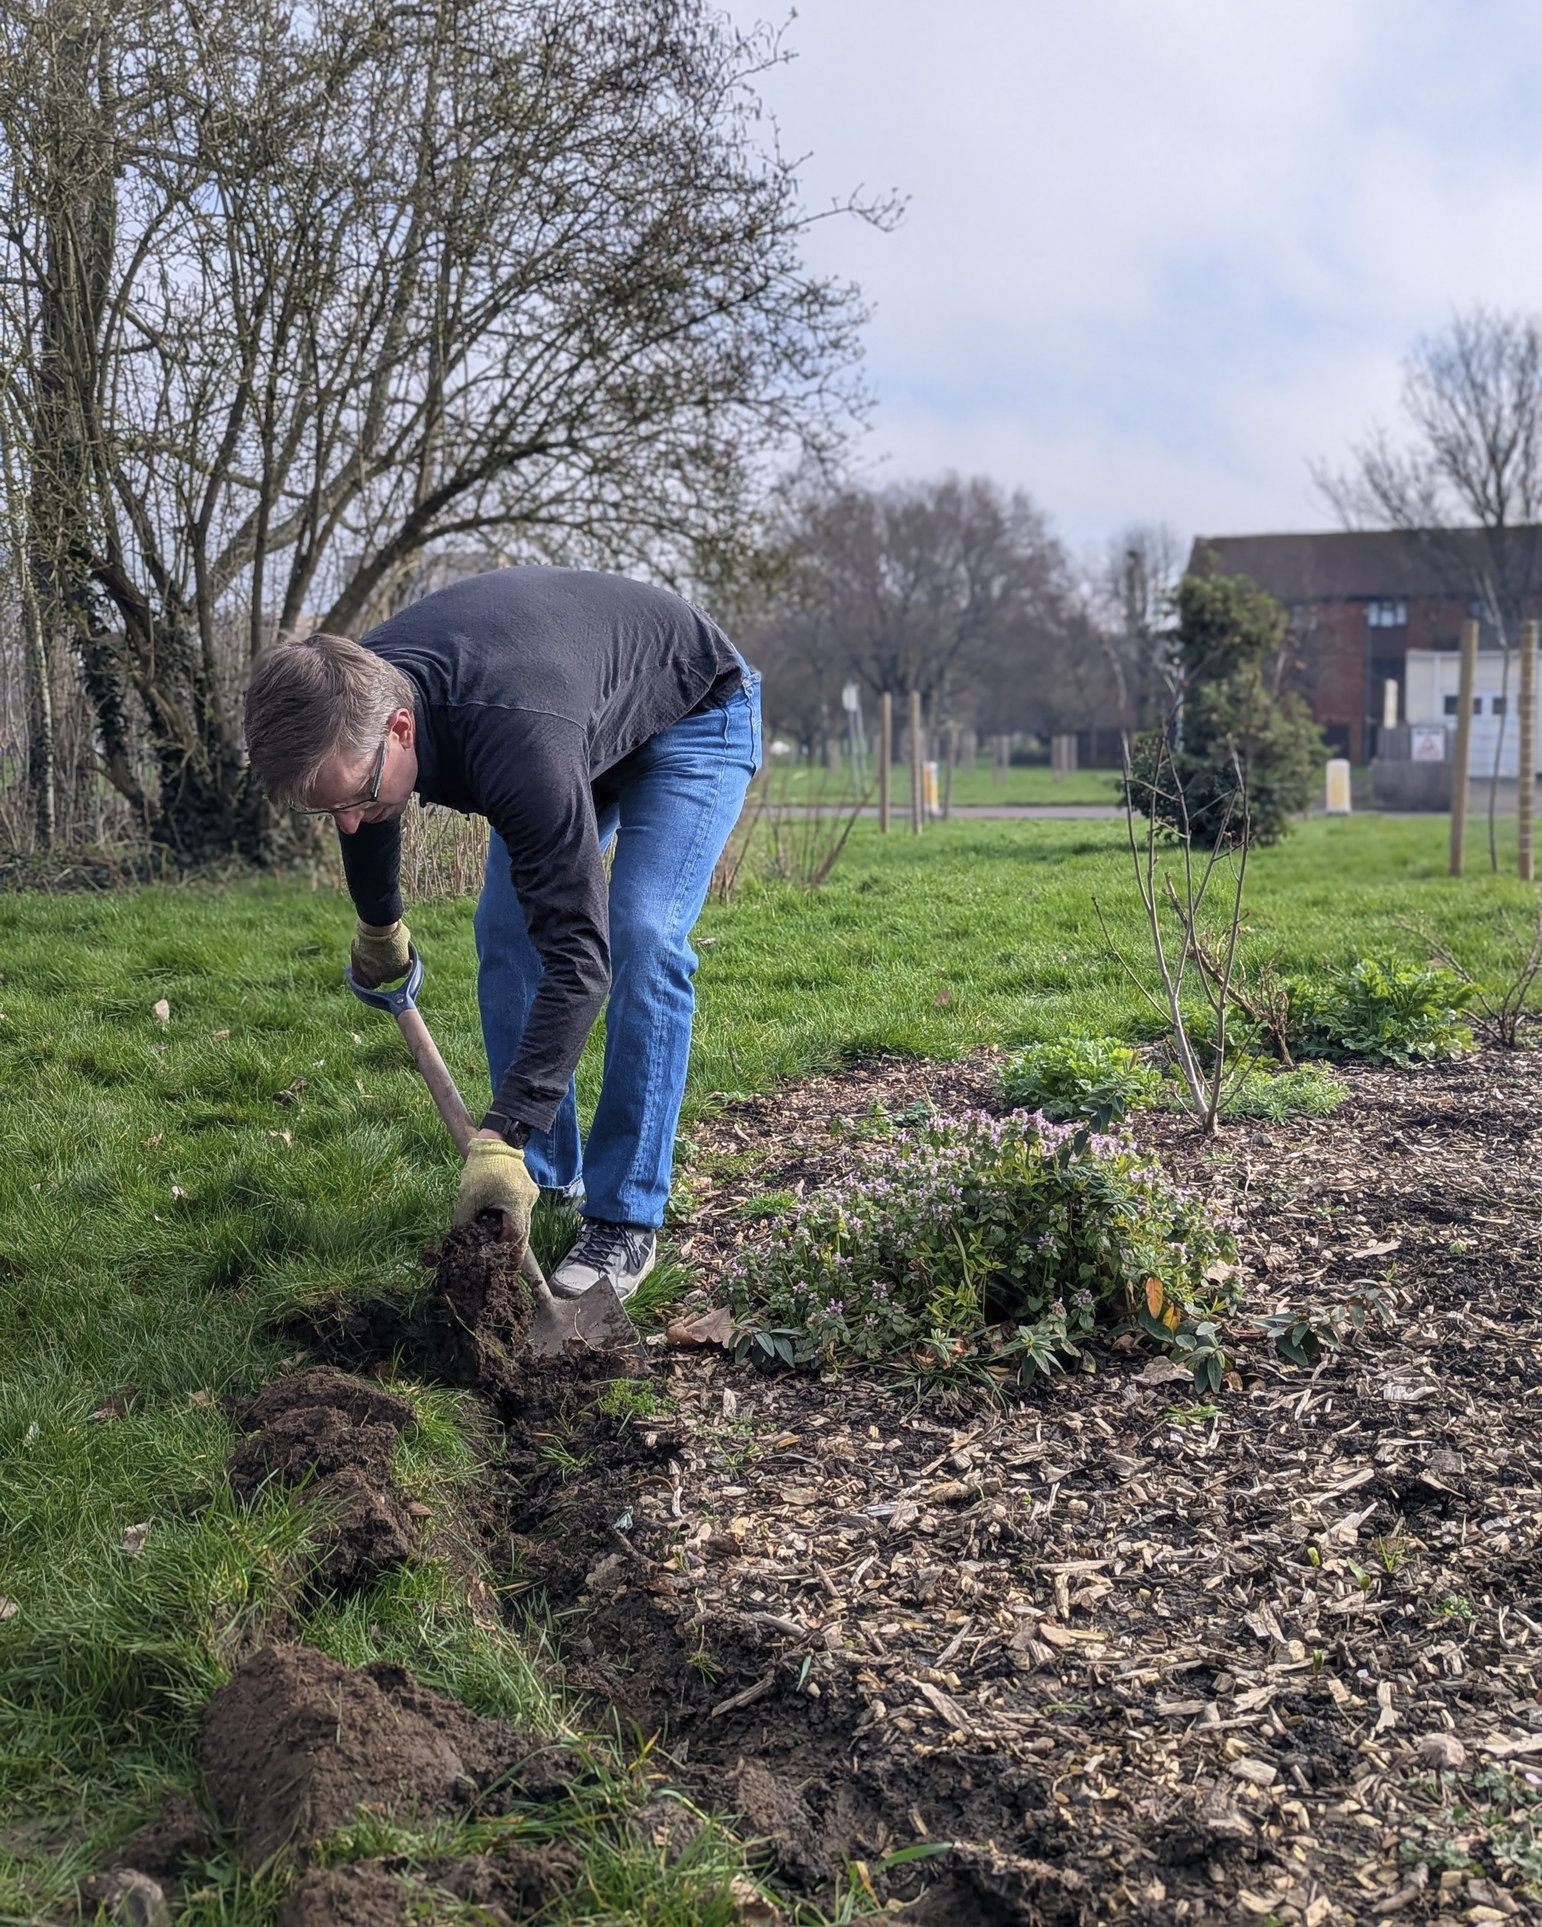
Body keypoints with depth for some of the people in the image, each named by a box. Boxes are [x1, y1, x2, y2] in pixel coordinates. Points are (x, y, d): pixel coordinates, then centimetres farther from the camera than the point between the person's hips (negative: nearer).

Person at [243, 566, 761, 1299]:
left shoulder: (520, 740, -46)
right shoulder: (349, 700, -23)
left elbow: (578, 954, -45)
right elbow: (368, 819, 4)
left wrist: (501, 1139, -47)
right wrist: (378, 928, 21)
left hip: (693, 713, -7)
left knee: (640, 937, -22)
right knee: (503, 932, -3)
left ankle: (624, 1220, -15)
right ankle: (544, 1176, 10)